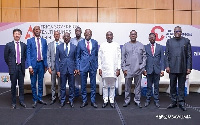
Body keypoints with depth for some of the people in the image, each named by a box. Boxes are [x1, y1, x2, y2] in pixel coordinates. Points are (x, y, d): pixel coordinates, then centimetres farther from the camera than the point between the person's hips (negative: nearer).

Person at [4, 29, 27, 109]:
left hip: (21, 67, 2)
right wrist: (10, 65, 8)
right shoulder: (9, 45, 0)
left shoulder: (24, 45, 4)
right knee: (13, 85, 6)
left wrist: (22, 63, 10)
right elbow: (6, 57, 7)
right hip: (13, 68, -1)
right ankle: (13, 102, 16)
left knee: (21, 85, 7)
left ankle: (22, 101, 18)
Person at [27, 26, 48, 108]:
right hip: (33, 63, -2)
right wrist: (30, 66, -11)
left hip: (41, 63, 2)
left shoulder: (44, 41, 8)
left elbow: (45, 53, 10)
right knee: (33, 83, 4)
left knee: (40, 82, 11)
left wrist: (46, 65, 7)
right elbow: (28, 54, -4)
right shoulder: (30, 41, 1)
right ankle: (35, 100, 16)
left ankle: (40, 98, 23)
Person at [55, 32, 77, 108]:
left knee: (71, 86, 7)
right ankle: (62, 101, 19)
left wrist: (76, 68, 0)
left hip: (71, 69, 0)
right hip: (62, 69, 0)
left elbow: (75, 59, 8)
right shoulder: (59, 47, 4)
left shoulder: (74, 47, 5)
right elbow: (57, 59, 4)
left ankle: (71, 100, 20)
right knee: (62, 86, 7)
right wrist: (57, 70, -2)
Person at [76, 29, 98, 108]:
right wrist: (78, 67, 0)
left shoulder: (95, 42, 5)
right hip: (83, 66, 0)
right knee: (83, 85, 6)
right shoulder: (80, 43, 3)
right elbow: (78, 56, 6)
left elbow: (97, 55, 9)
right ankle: (84, 101, 20)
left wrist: (96, 66, 5)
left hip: (93, 66, 1)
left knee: (93, 85, 6)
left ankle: (93, 101, 19)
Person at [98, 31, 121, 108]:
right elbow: (99, 58, 7)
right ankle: (105, 100, 13)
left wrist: (118, 68, -2)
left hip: (113, 69, 0)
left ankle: (112, 101, 13)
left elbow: (119, 58, 4)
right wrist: (99, 68, 0)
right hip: (104, 69, 0)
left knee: (112, 86, 4)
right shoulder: (102, 45, 8)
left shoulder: (116, 45, 7)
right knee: (105, 86, 4)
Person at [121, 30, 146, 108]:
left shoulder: (141, 45, 8)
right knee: (127, 86, 6)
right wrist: (124, 68, -2)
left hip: (138, 69, 1)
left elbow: (144, 57, 7)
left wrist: (142, 67, -1)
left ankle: (137, 101, 17)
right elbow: (123, 58, 5)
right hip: (128, 69, 0)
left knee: (138, 86, 7)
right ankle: (127, 100, 17)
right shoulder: (126, 45, 6)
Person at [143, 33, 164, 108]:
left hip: (157, 69, 1)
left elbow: (162, 59, 4)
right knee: (149, 86, 6)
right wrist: (144, 69, -4)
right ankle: (148, 100, 17)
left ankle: (156, 101, 16)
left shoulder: (160, 47, 6)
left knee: (156, 86, 7)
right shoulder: (145, 47, 4)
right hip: (149, 69, -1)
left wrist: (162, 69, -4)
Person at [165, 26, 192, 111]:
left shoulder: (186, 41, 7)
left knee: (181, 86, 7)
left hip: (183, 68, -1)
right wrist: (167, 66, -4)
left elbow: (189, 55, 3)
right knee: (172, 86, 7)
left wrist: (189, 67, -4)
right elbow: (167, 55, 5)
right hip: (172, 68, 1)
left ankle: (181, 102, 16)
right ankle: (173, 102, 17)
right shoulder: (169, 41, 9)